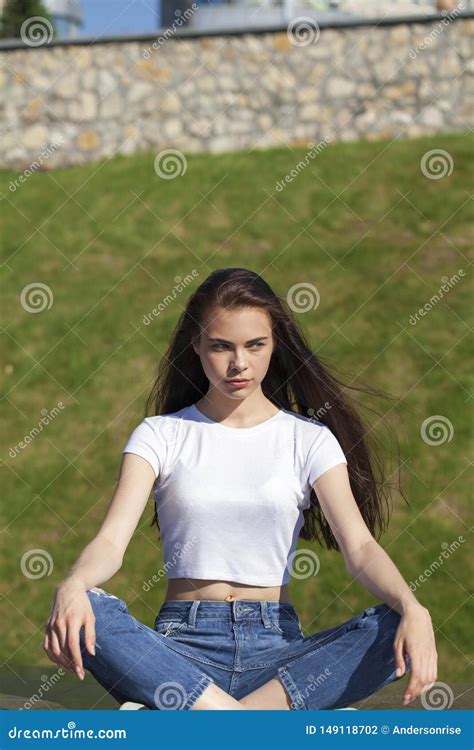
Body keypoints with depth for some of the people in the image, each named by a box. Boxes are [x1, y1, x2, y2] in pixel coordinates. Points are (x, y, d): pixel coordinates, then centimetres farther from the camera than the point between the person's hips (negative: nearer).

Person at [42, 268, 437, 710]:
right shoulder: (160, 435, 8)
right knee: (83, 613, -32)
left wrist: (412, 608, -26)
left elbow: (359, 545, -3)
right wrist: (72, 586, -31)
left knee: (396, 630, -28)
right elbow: (112, 539, -5)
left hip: (277, 648, 1)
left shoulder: (308, 440, 9)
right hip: (182, 648, -1)